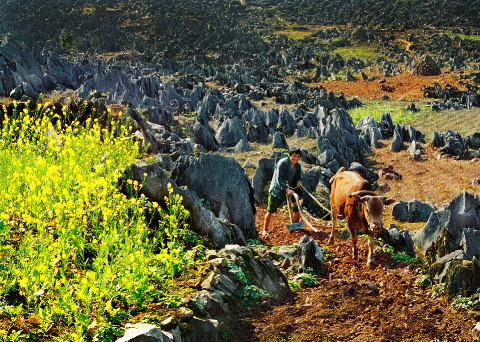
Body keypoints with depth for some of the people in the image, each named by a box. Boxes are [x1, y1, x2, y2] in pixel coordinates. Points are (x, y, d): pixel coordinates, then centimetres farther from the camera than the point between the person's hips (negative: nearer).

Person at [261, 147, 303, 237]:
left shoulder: (298, 166, -1)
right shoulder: (282, 163, -20)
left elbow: (298, 177, 4)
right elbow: (279, 179, -24)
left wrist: (298, 182, -21)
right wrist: (287, 189, -34)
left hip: (290, 189, 5)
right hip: (277, 189, -5)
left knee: (296, 207, -2)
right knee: (270, 211, -1)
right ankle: (264, 230, 13)